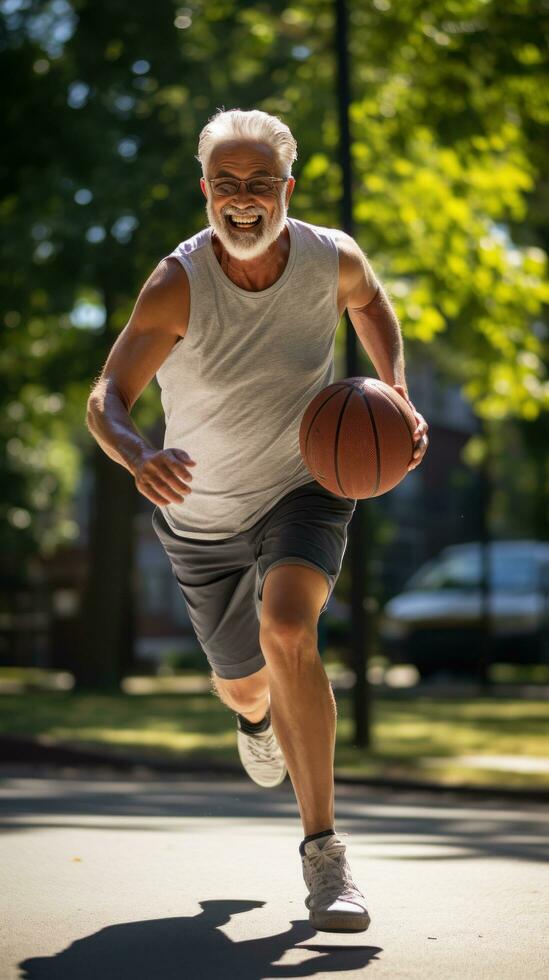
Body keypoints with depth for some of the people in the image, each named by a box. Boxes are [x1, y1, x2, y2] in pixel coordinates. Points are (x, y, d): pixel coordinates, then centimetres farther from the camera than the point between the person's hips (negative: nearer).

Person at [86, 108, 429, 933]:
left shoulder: (332, 258, -16)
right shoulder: (178, 284, -24)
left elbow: (369, 302, 10)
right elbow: (106, 400, -28)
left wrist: (397, 395, -5)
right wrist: (137, 456, -51)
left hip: (307, 487, -1)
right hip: (202, 517, 1)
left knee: (287, 631, -31)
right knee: (244, 684, 18)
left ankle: (323, 851, -22)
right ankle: (256, 715, 61)